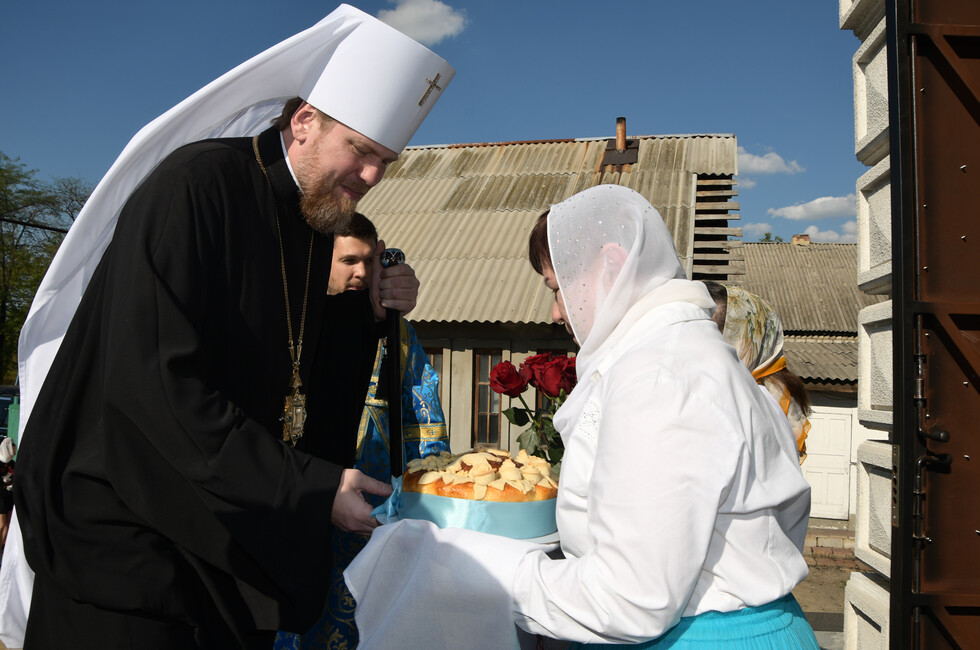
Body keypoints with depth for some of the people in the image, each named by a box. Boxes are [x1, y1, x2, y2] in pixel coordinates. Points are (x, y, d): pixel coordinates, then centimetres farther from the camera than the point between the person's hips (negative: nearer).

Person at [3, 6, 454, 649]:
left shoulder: (314, 221, 5)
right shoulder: (193, 185, -18)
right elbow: (156, 379, -27)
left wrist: (370, 313, -3)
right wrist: (310, 487, -25)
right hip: (125, 528, -6)